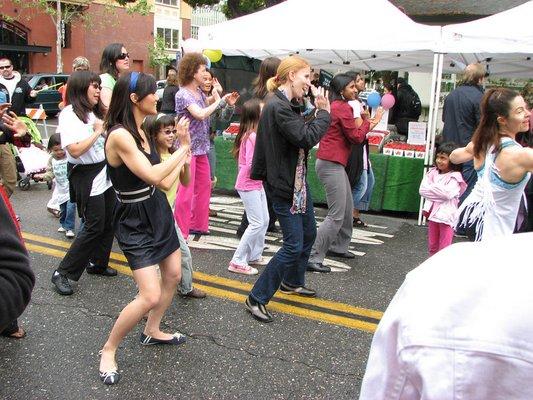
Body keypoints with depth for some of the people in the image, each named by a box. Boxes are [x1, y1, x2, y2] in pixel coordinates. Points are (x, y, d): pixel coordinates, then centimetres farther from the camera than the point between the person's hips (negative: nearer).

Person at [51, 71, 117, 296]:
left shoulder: (94, 112, 11)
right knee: (94, 227, -5)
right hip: (86, 178, -8)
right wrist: (98, 131, -14)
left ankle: (98, 263, 30)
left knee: (109, 223, 12)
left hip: (105, 174, 8)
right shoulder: (68, 115, -14)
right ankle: (63, 273, 6)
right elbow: (75, 150, -23)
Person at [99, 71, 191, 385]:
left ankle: (152, 332, 38)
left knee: (173, 275, 17)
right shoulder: (119, 135, -22)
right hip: (135, 221, -9)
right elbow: (152, 175, -27)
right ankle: (108, 351, 9)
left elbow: (165, 179, 2)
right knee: (151, 296, -13)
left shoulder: (141, 132, 6)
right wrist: (183, 148, -16)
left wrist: (184, 149, 0)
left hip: (158, 212, 9)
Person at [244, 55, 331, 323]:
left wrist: (317, 111, 0)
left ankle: (292, 282, 44)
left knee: (309, 233, 23)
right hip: (285, 185, -11)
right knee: (293, 246, -6)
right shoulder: (277, 106, -23)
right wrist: (324, 112, -16)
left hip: (298, 179, 11)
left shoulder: (285, 104, 10)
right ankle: (256, 298, 6)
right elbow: (306, 138, -27)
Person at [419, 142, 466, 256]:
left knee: (444, 248, -2)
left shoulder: (455, 177, -9)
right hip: (433, 212, 6)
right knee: (432, 246, 17)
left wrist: (432, 188, -11)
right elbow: (423, 190, 2)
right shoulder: (433, 173, 8)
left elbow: (448, 193, -23)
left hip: (446, 214, -6)